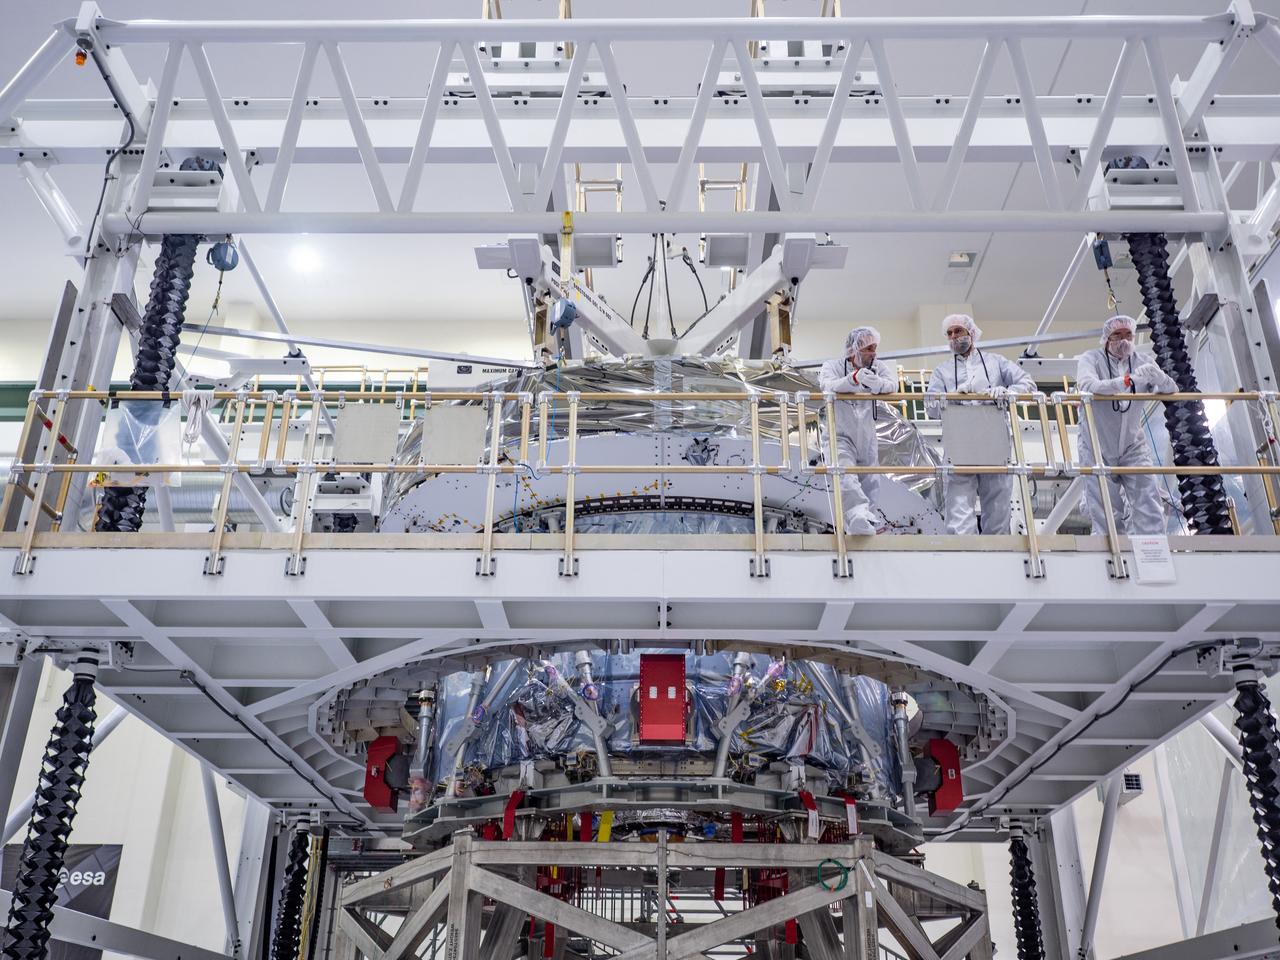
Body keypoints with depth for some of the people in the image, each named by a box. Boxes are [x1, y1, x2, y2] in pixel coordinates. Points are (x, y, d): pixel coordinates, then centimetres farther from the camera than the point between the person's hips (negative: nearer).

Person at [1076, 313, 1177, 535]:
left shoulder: (1143, 361, 3)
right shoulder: (1091, 359, -7)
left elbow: (1172, 390, -4)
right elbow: (1087, 386, -27)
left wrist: (1158, 377, -27)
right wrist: (1127, 380, -40)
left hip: (1133, 448, 3)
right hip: (1098, 449, -3)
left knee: (1149, 507, -2)